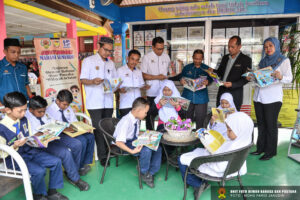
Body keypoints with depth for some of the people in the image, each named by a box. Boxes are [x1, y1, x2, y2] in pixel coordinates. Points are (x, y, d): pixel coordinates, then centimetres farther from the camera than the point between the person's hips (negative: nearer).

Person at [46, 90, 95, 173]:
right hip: (59, 135, -7)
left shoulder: (68, 108, 14)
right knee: (78, 143, -30)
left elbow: (75, 121, 14)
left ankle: (85, 163, 0)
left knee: (90, 136, -11)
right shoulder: (50, 110, -7)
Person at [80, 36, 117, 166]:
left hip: (108, 101, 5)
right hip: (95, 102, -5)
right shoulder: (89, 61, 2)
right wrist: (93, 81, -24)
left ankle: (108, 152, 22)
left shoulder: (110, 63, 18)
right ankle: (102, 157, 5)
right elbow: (83, 80, -4)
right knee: (98, 129, -4)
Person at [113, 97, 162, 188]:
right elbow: (119, 142, -31)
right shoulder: (126, 121, -28)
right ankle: (144, 174, -4)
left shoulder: (137, 119, -2)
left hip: (134, 140, 8)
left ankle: (151, 173, 4)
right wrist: (132, 151, -38)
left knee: (157, 148, -7)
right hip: (124, 144, -8)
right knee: (146, 150, -31)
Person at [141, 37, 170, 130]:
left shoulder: (166, 57, 10)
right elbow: (143, 75, -6)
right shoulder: (147, 57, -3)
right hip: (152, 93, -3)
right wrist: (157, 77, -13)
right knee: (151, 114, 6)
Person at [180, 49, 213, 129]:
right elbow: (182, 78, 10)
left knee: (200, 119, 3)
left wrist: (207, 82, -18)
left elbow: (210, 79, 6)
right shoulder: (187, 67, 7)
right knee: (187, 117, 11)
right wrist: (181, 80, -14)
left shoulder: (206, 69, 4)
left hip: (201, 98, -1)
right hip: (188, 96, 2)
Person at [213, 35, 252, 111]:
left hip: (235, 95, -5)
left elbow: (246, 78, -7)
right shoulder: (225, 57, 15)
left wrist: (233, 84, -20)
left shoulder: (246, 59, -2)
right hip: (221, 92, 5)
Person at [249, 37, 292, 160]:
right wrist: (251, 77, -2)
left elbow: (289, 78, -6)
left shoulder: (284, 60, 2)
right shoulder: (263, 61, 17)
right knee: (261, 124, 11)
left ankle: (271, 151, 10)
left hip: (272, 98, -5)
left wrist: (280, 77, -27)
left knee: (271, 125, -1)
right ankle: (261, 148, 22)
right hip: (258, 97, 5)